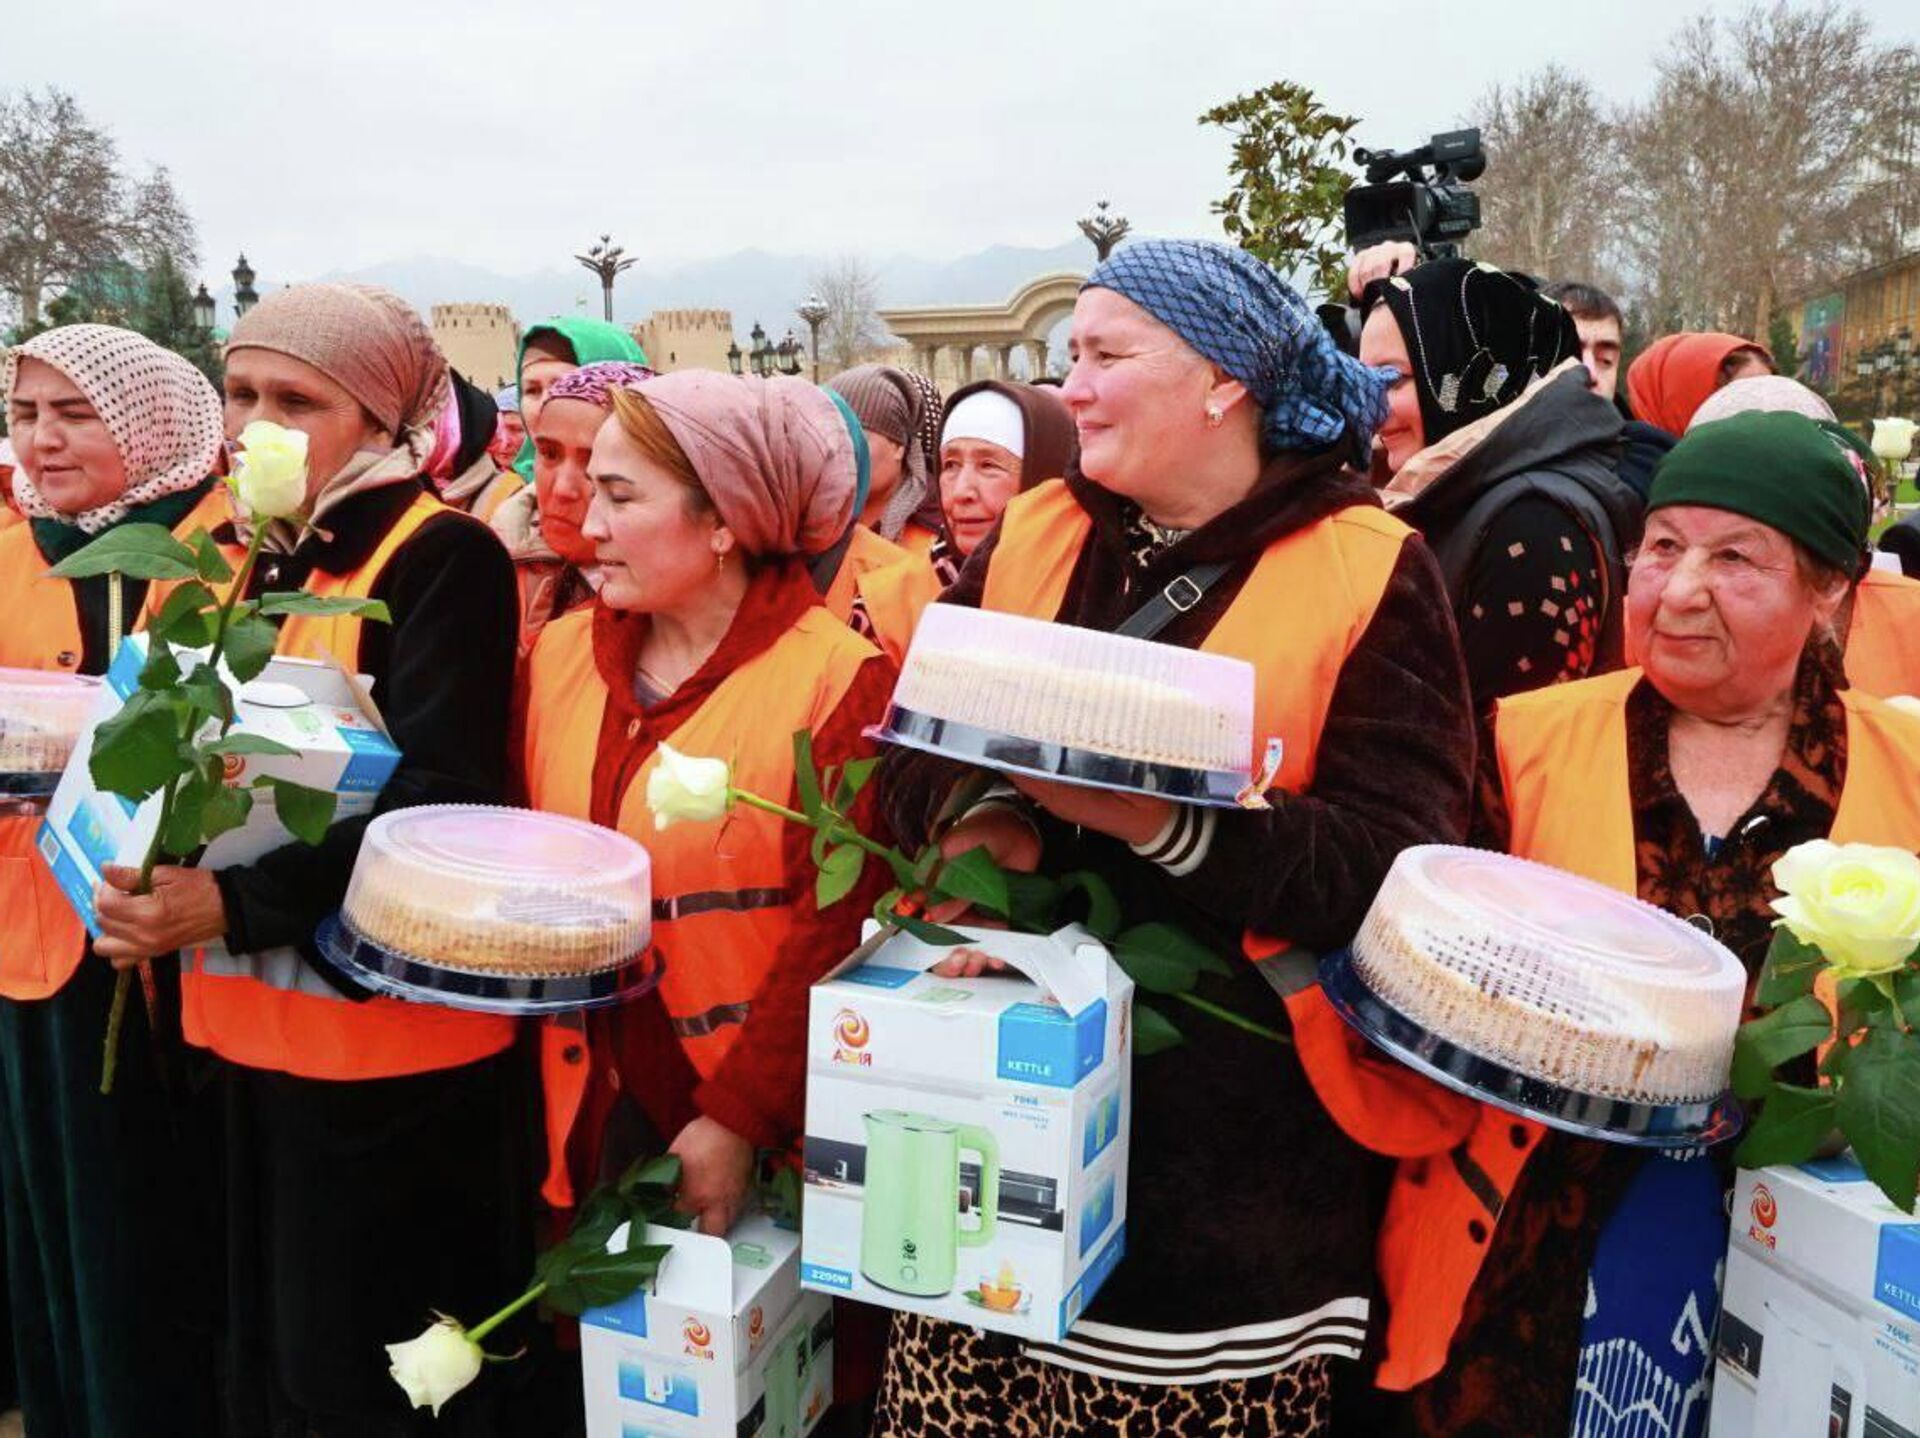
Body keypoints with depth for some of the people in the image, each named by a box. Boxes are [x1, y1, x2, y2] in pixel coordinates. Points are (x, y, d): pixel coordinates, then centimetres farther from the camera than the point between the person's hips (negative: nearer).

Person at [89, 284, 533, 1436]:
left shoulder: (443, 556, -12)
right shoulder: (248, 555, 12)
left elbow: (436, 800, -20)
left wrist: (238, 905, -26)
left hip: (390, 1036, -7)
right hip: (249, 1024, 7)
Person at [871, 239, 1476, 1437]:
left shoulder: (1369, 570, -4)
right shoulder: (1030, 537, 10)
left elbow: (1394, 865, -12)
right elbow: (914, 756, 6)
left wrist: (1163, 821, -25)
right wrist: (977, 816, -16)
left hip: (1226, 1126, -3)